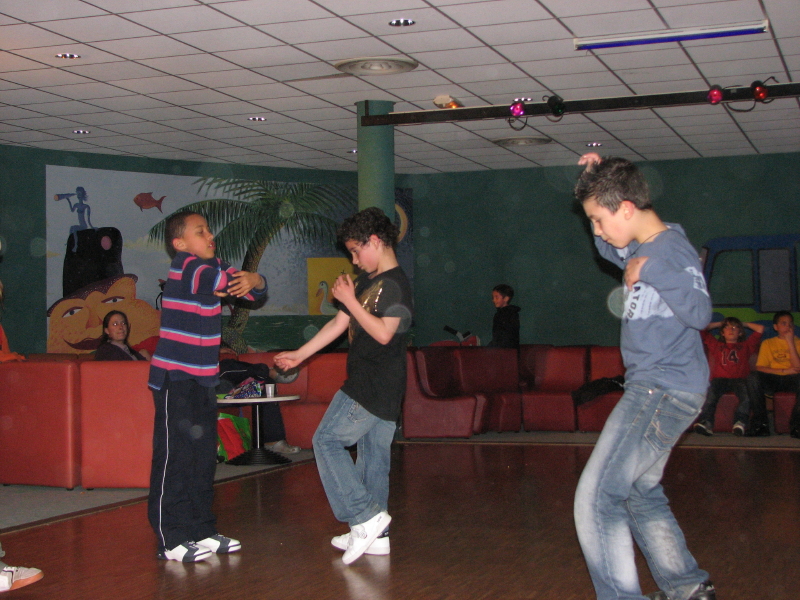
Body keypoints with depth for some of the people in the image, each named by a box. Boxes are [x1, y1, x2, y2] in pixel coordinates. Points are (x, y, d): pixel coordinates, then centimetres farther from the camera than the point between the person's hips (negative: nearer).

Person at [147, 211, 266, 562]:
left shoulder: (213, 267, 12)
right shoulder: (185, 266, -12)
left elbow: (250, 288, 8)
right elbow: (224, 280, -26)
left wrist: (254, 281, -15)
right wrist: (245, 280, -7)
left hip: (203, 378, 9)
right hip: (175, 379, -9)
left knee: (204, 457, 12)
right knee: (174, 457, -6)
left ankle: (202, 531, 21)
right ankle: (171, 540, -1)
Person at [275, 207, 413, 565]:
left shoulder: (395, 284, -12)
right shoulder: (367, 282, 17)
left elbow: (384, 333, -22)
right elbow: (338, 324, 19)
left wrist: (351, 301, -18)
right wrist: (299, 355, 18)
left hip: (375, 385, -9)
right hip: (367, 385, 9)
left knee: (327, 440, -9)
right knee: (373, 455, 10)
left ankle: (365, 516, -10)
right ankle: (376, 535, 14)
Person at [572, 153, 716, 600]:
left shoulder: (673, 249, -16)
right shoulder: (644, 247, 12)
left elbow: (700, 314, -29)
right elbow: (609, 250, 34)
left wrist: (652, 271, -30)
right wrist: (598, 180, 22)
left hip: (664, 391, -11)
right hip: (653, 389, 11)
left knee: (597, 498, -15)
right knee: (641, 494, 22)